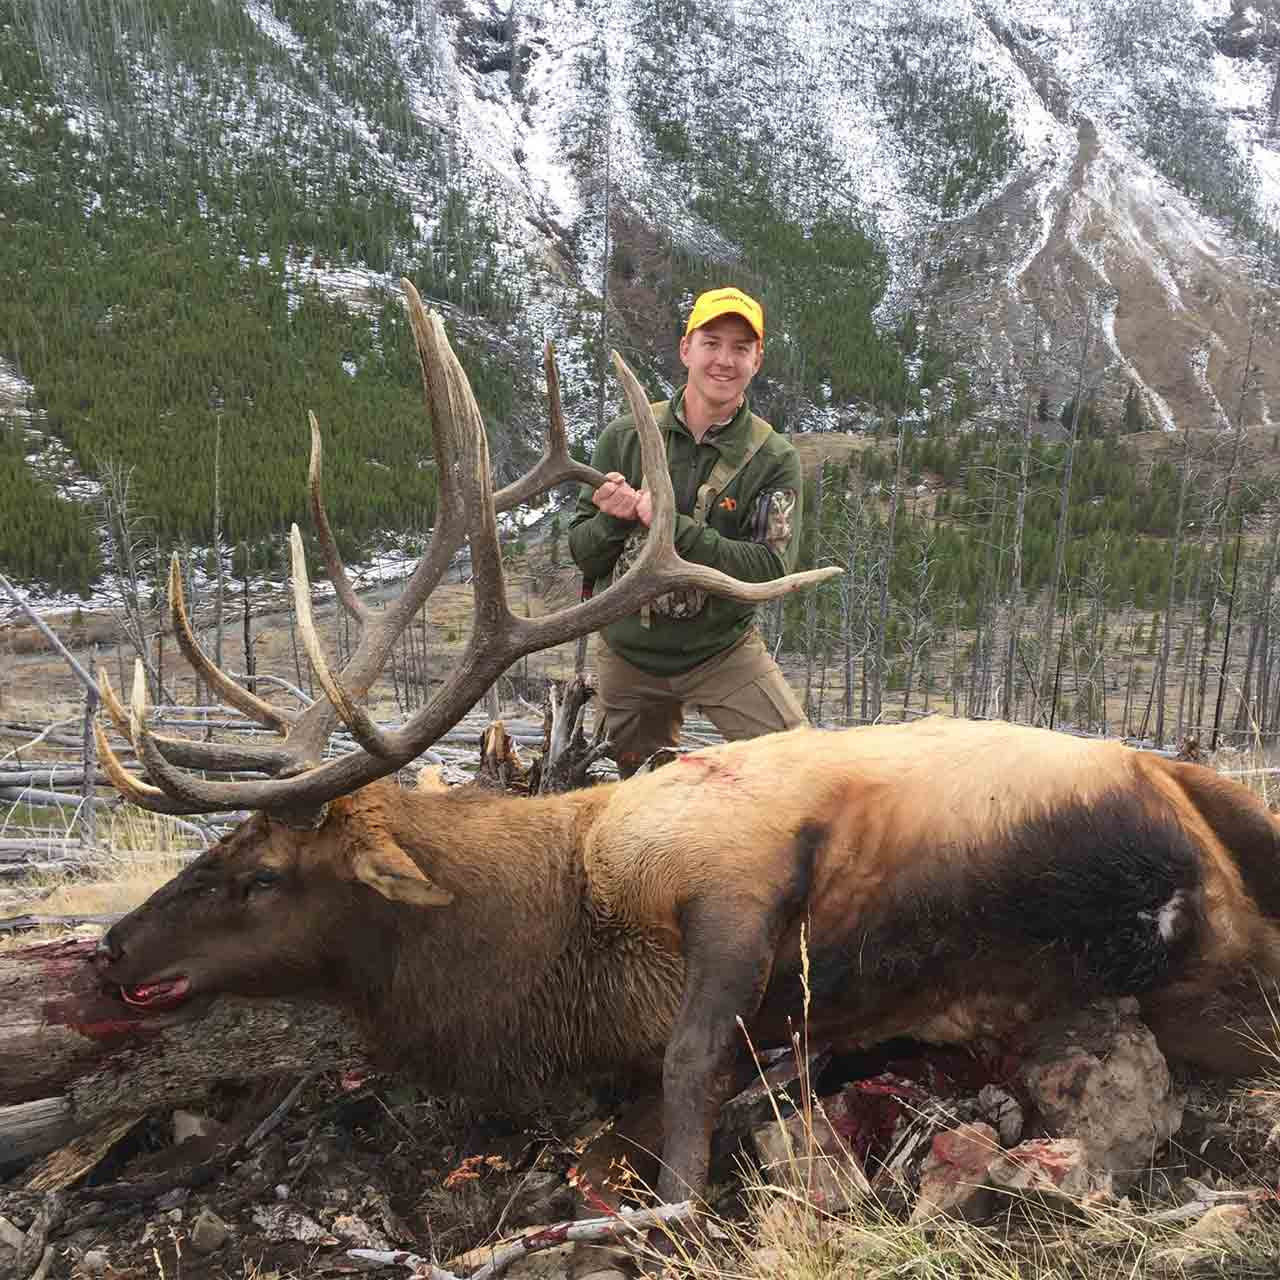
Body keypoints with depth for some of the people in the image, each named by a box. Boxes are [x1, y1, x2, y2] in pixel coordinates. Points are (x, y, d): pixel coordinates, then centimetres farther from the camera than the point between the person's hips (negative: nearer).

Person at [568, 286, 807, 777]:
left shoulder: (773, 458, -11)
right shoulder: (625, 436, -6)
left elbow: (773, 569, -22)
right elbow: (581, 553, -2)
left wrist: (674, 527, -30)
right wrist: (613, 520, -25)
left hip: (723, 651, -2)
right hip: (628, 655, 2)